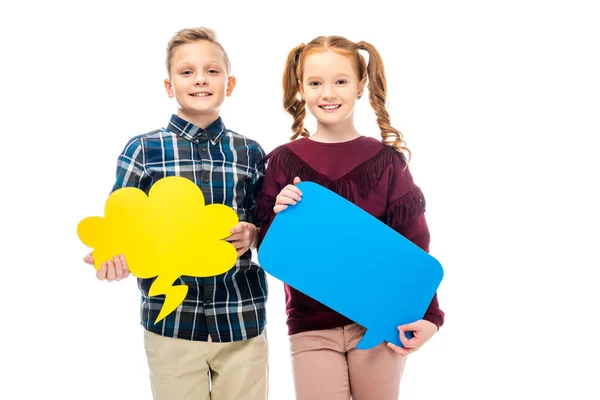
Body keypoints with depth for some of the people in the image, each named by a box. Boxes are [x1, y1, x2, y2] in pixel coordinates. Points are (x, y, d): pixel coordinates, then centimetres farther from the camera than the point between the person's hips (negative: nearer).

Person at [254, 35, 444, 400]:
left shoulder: (387, 160, -2)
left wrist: (428, 314, -8)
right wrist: (280, 216, -18)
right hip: (311, 326, 0)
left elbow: (414, 245, -1)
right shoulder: (282, 162, -1)